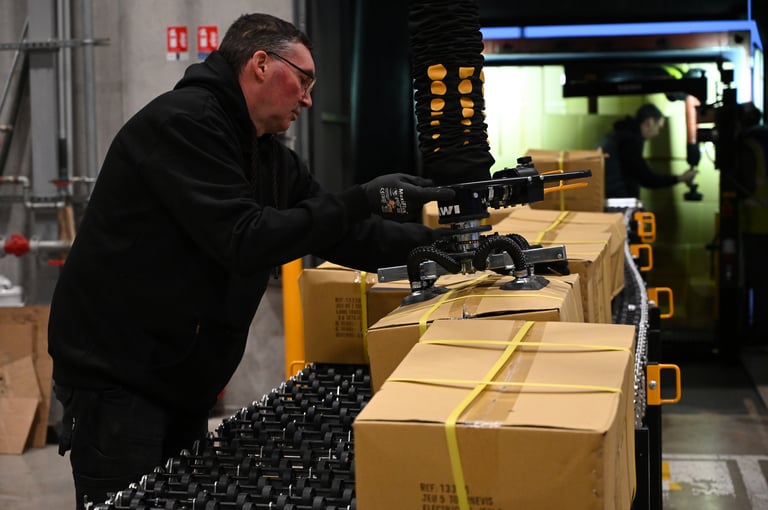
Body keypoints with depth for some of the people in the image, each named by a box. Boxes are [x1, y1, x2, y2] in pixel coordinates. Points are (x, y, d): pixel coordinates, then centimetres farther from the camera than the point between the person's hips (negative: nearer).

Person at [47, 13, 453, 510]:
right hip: (117, 375, -9)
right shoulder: (183, 122, -17)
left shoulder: (271, 156, 10)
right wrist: (363, 201, -24)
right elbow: (244, 241, -25)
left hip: (181, 380, 9)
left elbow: (342, 237, 10)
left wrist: (438, 241, -1)